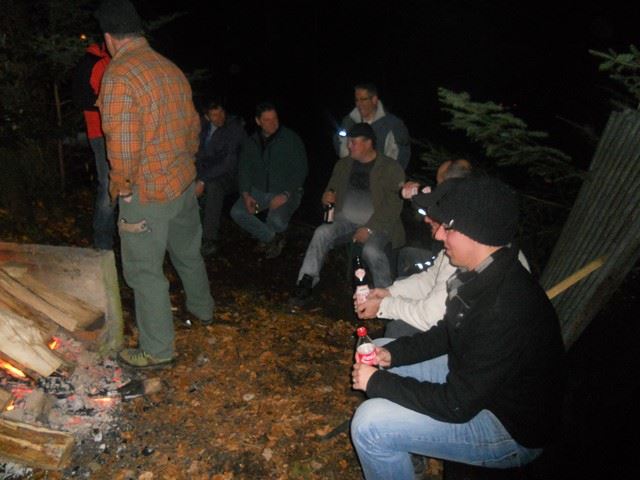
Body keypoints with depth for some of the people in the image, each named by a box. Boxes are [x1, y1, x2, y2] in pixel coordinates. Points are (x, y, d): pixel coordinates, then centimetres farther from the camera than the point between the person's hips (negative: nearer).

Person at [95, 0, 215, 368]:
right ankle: (203, 309, 47)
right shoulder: (171, 69, 5)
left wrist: (121, 187, -9)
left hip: (147, 193, -7)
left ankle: (158, 350, 18)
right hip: (185, 182, 8)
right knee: (188, 251, 25)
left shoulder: (118, 76, -18)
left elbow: (122, 143, -24)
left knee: (145, 271, 5)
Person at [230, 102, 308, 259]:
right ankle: (271, 237, 3)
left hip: (285, 192, -5)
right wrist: (246, 195, -9)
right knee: (237, 212, -17)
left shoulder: (291, 139, -6)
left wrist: (285, 195, -22)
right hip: (259, 191, 5)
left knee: (276, 219, -32)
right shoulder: (250, 143, 8)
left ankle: (275, 236, 7)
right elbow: (244, 171, 9)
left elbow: (300, 171, -11)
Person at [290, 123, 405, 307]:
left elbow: (393, 206, -9)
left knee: (371, 250, -35)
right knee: (322, 232, -25)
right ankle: (305, 285, -22)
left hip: (377, 225, -4)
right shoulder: (343, 164, 13)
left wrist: (369, 229, -18)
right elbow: (332, 187, 24)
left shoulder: (391, 168, -3)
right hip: (346, 221, 4)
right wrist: (327, 195, -2)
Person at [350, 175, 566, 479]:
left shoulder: (506, 311, -36)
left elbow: (456, 405, -29)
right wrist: (392, 353, -6)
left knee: (370, 423, -21)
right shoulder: (482, 272, -8)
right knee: (379, 353, 12)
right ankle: (406, 456, 27)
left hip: (512, 429, -9)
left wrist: (377, 382, -20)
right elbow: (447, 333, 8)